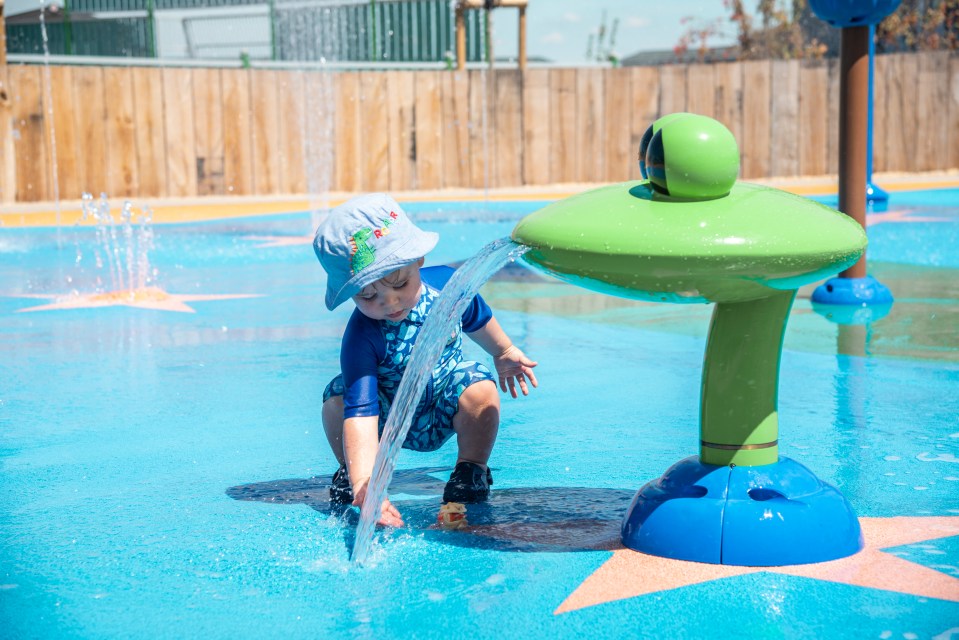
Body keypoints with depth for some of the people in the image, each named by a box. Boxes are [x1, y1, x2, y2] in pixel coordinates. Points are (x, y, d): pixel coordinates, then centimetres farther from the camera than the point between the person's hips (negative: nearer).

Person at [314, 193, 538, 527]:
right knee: (338, 400, -27)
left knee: (481, 391, -28)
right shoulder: (361, 339, -34)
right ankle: (350, 475, 1)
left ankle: (471, 472, -4)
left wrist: (504, 353, 22)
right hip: (389, 418, -1)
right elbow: (361, 416, -44)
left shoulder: (445, 282, -22)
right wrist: (364, 488, -55)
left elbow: (477, 320, 4)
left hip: (444, 411, 2)